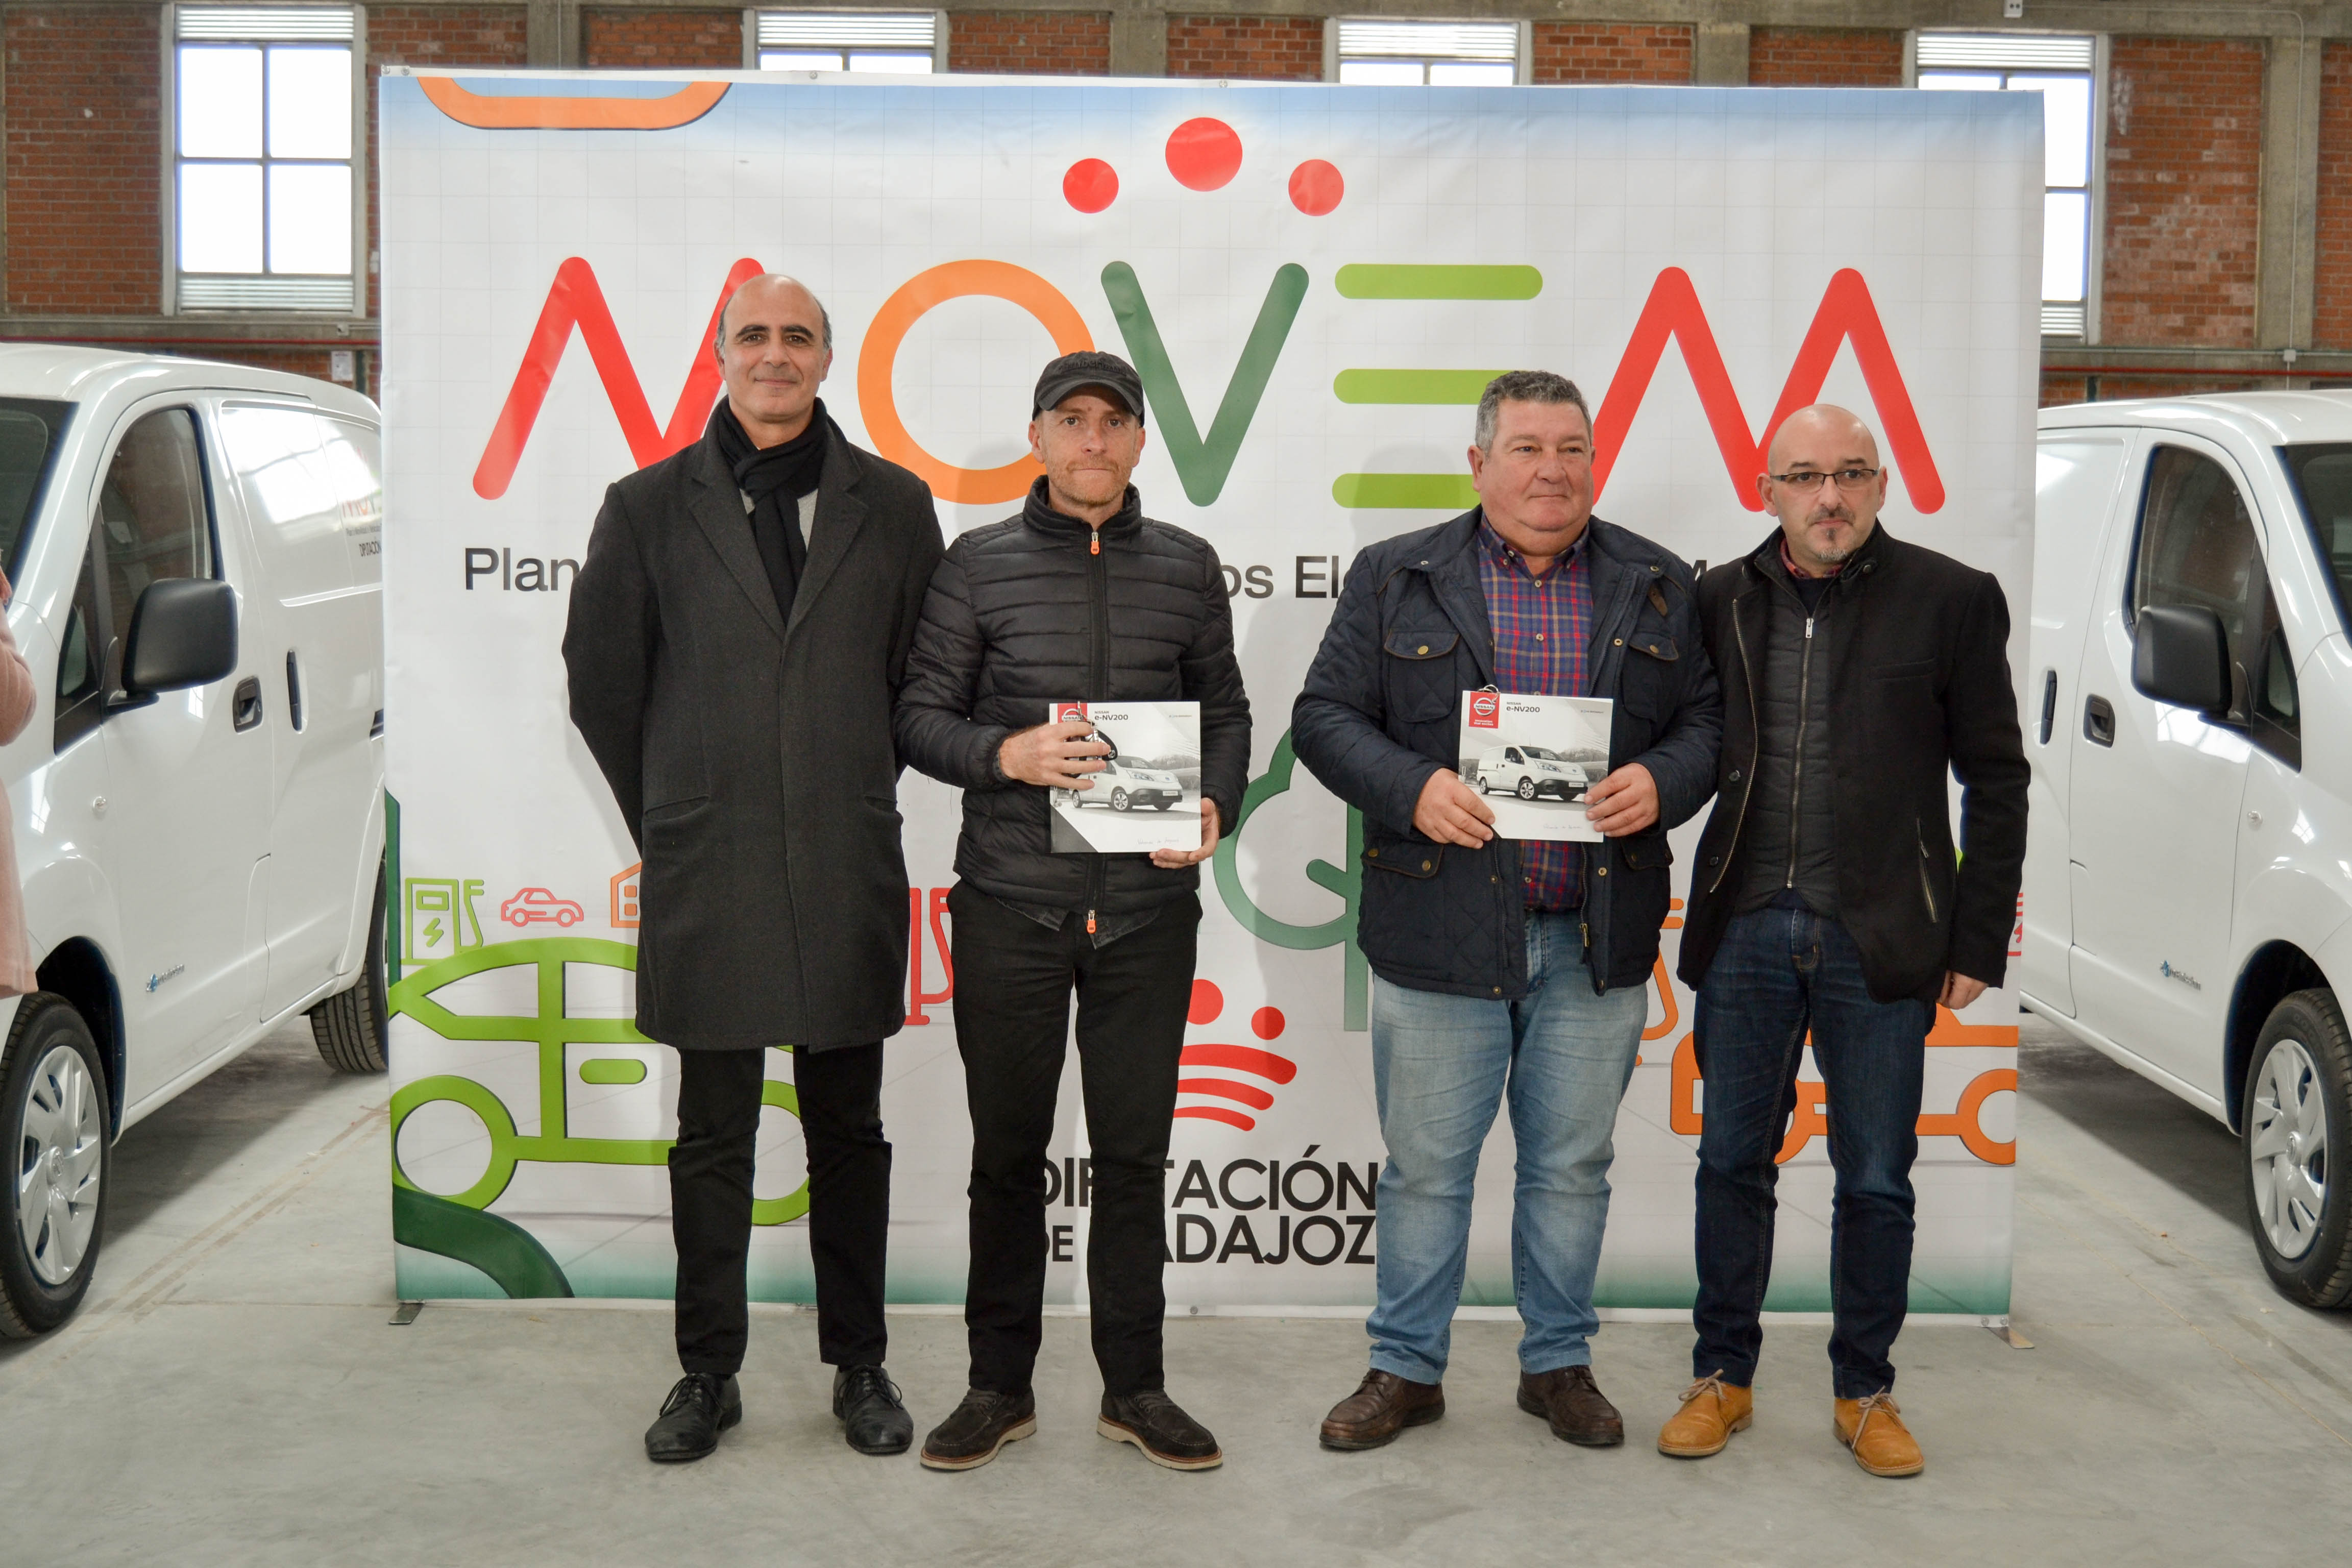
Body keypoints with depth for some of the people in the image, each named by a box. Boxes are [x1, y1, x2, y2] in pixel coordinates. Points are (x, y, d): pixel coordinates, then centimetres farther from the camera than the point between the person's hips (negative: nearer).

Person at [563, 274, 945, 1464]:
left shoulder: (893, 506, 5)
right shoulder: (649, 507, 4)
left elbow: (927, 676, 11)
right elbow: (601, 682, 10)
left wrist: (859, 797, 11)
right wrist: (669, 819, 12)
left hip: (848, 873, 0)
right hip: (705, 874, 0)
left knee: (849, 1133, 10)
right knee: (712, 1140, 7)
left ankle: (859, 1366, 22)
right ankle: (707, 1374, 20)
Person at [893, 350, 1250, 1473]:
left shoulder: (1187, 567, 8)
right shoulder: (978, 565, 2)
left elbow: (1225, 713, 13)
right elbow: (920, 715, 2)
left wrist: (1214, 807, -5)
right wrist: (1008, 755, -17)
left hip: (1148, 905, 1)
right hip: (1010, 902, -1)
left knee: (1134, 1149, 8)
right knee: (1008, 1149, 8)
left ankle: (1133, 1386, 22)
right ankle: (1000, 1385, 22)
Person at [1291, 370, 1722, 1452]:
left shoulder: (1657, 586, 9)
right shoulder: (1394, 578, 3)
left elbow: (1711, 719, 10)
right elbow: (1325, 716, 1)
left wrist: (1662, 783, -11)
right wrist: (1413, 788, -16)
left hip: (1597, 939, 2)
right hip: (1442, 929, -2)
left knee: (1572, 1164, 12)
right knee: (1426, 1166, 7)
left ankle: (1559, 1364, 29)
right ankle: (1407, 1369, 23)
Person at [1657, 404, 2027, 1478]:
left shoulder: (1951, 600, -1)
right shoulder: (1719, 601, 4)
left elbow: (1995, 782, 1)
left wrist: (1979, 943, -2)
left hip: (1880, 942, -2)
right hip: (1746, 933, 2)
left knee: (1876, 1181, 8)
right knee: (1732, 1163, 10)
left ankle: (1865, 1392, 25)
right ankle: (1723, 1378, 26)